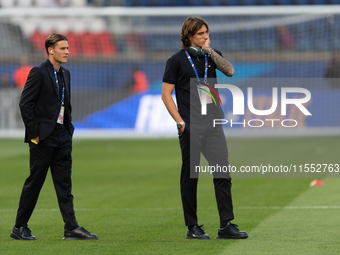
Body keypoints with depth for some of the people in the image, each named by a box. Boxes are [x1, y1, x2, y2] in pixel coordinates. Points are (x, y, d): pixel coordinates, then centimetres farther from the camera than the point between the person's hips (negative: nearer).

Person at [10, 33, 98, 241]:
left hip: (62, 137, 7)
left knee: (65, 184, 4)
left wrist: (69, 128, 13)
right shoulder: (39, 73, -9)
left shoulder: (65, 74, 14)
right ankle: (20, 228, 8)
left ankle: (71, 228, 3)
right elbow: (25, 104, -13)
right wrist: (34, 131, -14)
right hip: (43, 137, -7)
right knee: (34, 182, -1)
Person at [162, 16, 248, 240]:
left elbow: (230, 71, -6)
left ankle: (226, 225, -1)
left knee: (223, 172, -2)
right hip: (190, 126, -4)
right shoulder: (177, 60, 0)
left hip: (213, 123, 4)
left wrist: (209, 50, -9)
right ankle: (192, 227, 8)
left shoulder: (212, 55, 13)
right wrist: (180, 122, -10)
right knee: (190, 176, 1)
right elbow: (166, 94, -2)